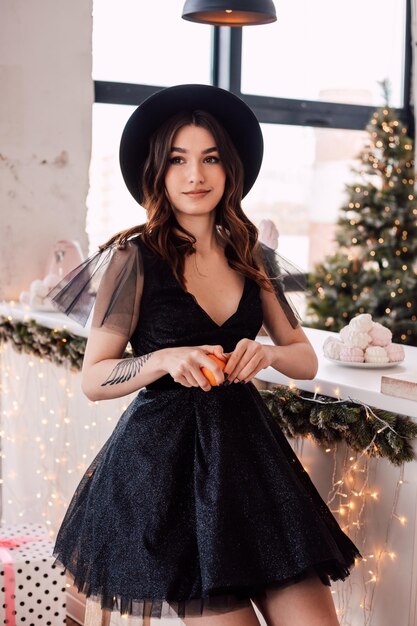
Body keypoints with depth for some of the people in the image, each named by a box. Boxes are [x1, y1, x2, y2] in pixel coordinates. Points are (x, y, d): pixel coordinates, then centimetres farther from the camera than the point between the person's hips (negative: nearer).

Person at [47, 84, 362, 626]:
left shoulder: (253, 259, 8)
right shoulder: (134, 257, -5)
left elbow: (307, 360, 13)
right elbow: (93, 379, -4)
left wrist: (267, 354, -9)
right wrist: (163, 361, -22)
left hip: (245, 448, 5)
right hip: (164, 463, -4)